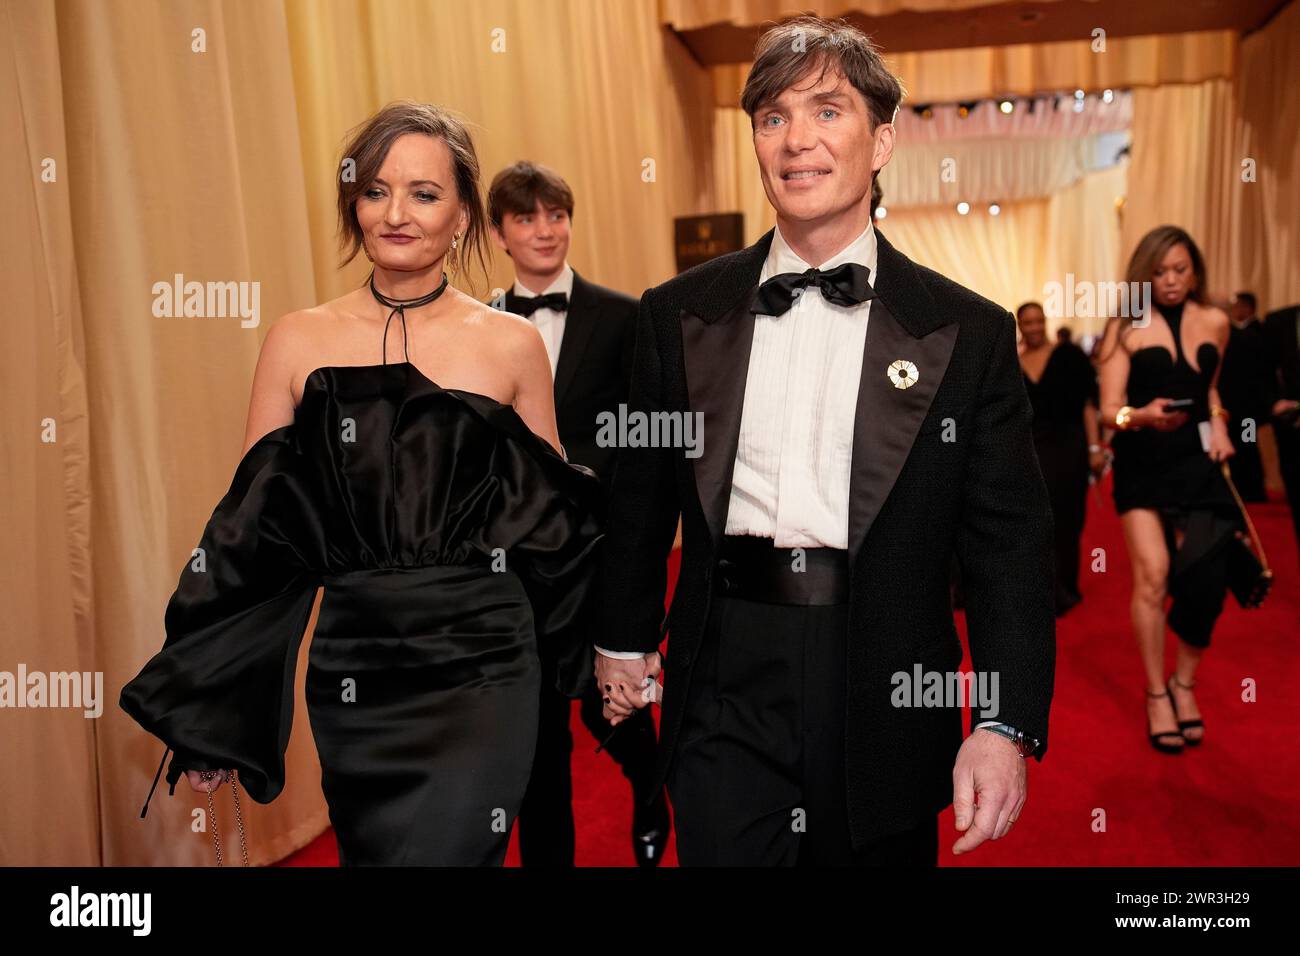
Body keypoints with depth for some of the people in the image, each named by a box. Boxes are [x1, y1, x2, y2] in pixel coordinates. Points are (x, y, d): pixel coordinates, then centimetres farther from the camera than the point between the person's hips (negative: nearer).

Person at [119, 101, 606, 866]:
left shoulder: (512, 343, -1)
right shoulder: (300, 341, 1)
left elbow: (551, 515, 7)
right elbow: (253, 524, 2)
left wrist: (602, 659, 2)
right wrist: (209, 710, 3)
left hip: (480, 668, -2)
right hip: (351, 668, 2)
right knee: (368, 849, 18)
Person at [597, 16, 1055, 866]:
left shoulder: (971, 334, -2)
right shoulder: (679, 314, 2)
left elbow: (1012, 543, -4)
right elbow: (641, 497, 11)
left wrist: (1010, 725, -12)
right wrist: (625, 639, 17)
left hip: (888, 699, 0)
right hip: (729, 691, 1)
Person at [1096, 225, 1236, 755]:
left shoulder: (1214, 322, 8)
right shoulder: (1126, 327, -4)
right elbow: (1110, 408, -9)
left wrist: (1217, 421, 6)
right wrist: (1142, 415, -30)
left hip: (1197, 462, 3)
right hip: (1142, 463, -3)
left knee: (1204, 580, -3)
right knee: (1152, 575, -13)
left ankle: (1185, 683, 20)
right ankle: (1157, 694, 3)